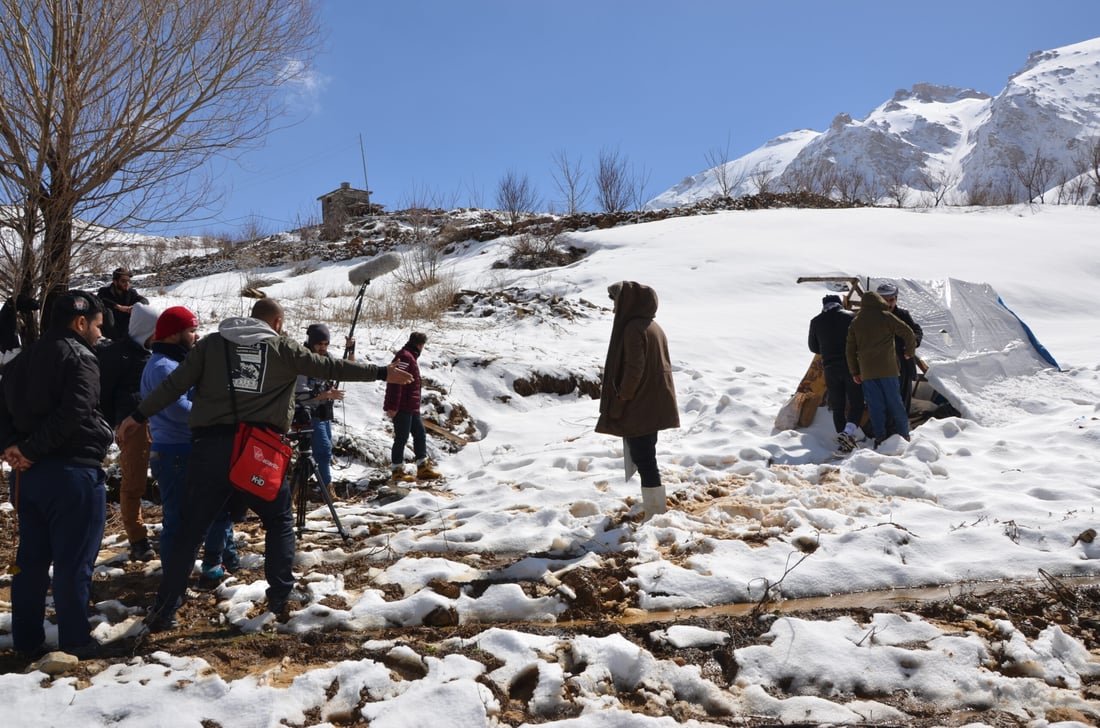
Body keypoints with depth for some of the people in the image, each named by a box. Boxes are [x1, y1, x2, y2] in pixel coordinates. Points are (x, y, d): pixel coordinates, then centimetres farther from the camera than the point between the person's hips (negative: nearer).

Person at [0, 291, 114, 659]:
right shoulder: (79, 357, -10)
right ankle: (75, 641, 7)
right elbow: (72, 415, -22)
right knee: (74, 560, 0)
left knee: (31, 557, 14)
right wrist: (31, 450, -15)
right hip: (72, 472, -8)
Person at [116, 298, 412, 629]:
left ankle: (163, 612, 11)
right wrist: (382, 372, 14)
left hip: (211, 445, 2)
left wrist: (139, 415, 18)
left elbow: (175, 383, 9)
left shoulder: (212, 343, 12)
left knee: (190, 528, 9)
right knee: (279, 522, 18)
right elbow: (330, 367, 7)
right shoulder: (283, 348, 7)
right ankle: (280, 599, 14)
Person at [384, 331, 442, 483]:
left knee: (420, 434, 13)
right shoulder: (405, 356, -14)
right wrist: (392, 406, -25)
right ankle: (397, 470, 6)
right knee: (401, 438, -3)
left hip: (411, 408, 11)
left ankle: (423, 468, 19)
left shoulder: (410, 357, 19)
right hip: (401, 408, -11)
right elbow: (396, 382, -22)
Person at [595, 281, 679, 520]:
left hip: (638, 408, -10)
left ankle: (655, 514, 0)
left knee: (643, 458, -4)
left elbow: (634, 368, -22)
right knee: (647, 457, 18)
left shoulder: (633, 328, -17)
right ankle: (654, 507, 28)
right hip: (655, 405, 10)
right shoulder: (653, 327, 12)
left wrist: (621, 400, -12)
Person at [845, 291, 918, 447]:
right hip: (887, 368, -2)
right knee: (894, 402, 5)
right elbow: (908, 333, -3)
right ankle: (903, 434, 10)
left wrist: (854, 372, 18)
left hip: (866, 371, 2)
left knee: (875, 405, 3)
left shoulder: (855, 322, 11)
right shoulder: (886, 317, 0)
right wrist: (909, 352, 14)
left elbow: (850, 349, 12)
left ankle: (879, 438, 1)